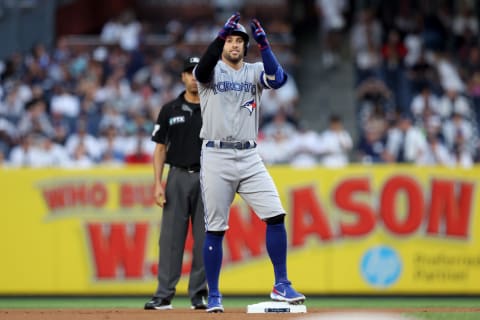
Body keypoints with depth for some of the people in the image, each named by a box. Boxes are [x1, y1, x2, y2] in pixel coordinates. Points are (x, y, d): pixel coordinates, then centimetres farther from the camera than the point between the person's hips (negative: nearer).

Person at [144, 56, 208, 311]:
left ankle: (199, 295, 7)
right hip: (178, 177, 0)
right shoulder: (170, 110, 7)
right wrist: (158, 183, -3)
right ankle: (164, 296, -5)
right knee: (170, 237, -5)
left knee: (204, 240, 0)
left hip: (207, 178, 0)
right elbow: (160, 149, 7)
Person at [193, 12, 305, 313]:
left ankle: (281, 285, -1)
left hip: (250, 158, 3)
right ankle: (214, 296, 9)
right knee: (215, 228, -1)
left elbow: (279, 79, -10)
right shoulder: (212, 71, 3)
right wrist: (222, 32, -29)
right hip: (216, 157, -3)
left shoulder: (254, 72, 11)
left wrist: (263, 43, -17)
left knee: (276, 215, -9)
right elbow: (201, 71, -22)